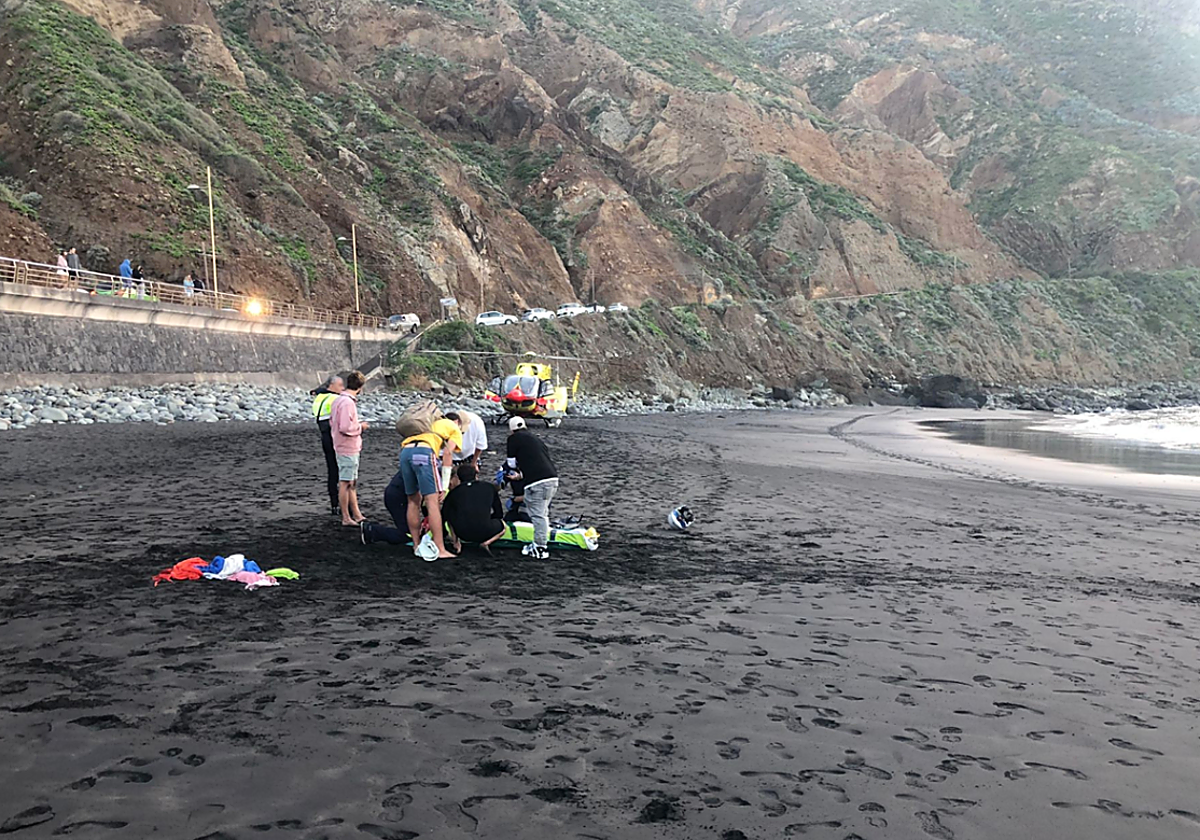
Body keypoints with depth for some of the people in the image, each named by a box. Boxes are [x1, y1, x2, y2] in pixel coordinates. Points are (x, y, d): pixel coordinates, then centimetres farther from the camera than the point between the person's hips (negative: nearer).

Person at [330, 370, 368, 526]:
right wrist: (360, 427, -10)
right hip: (348, 449, -10)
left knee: (351, 483, 15)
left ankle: (356, 514, 23)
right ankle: (346, 518, 8)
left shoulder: (338, 400, 9)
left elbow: (332, 423, 15)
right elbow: (346, 427, -27)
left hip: (342, 447, 10)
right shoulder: (348, 402, -20)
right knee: (345, 483, -1)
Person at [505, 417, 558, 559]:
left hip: (537, 482, -8)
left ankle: (540, 549, -3)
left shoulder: (514, 438, 6)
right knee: (543, 513, 18)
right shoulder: (535, 438, 26)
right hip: (553, 478, 8)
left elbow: (512, 464, 10)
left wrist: (517, 473, 33)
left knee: (538, 514, -4)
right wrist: (521, 475, 46)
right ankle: (539, 543, 23)